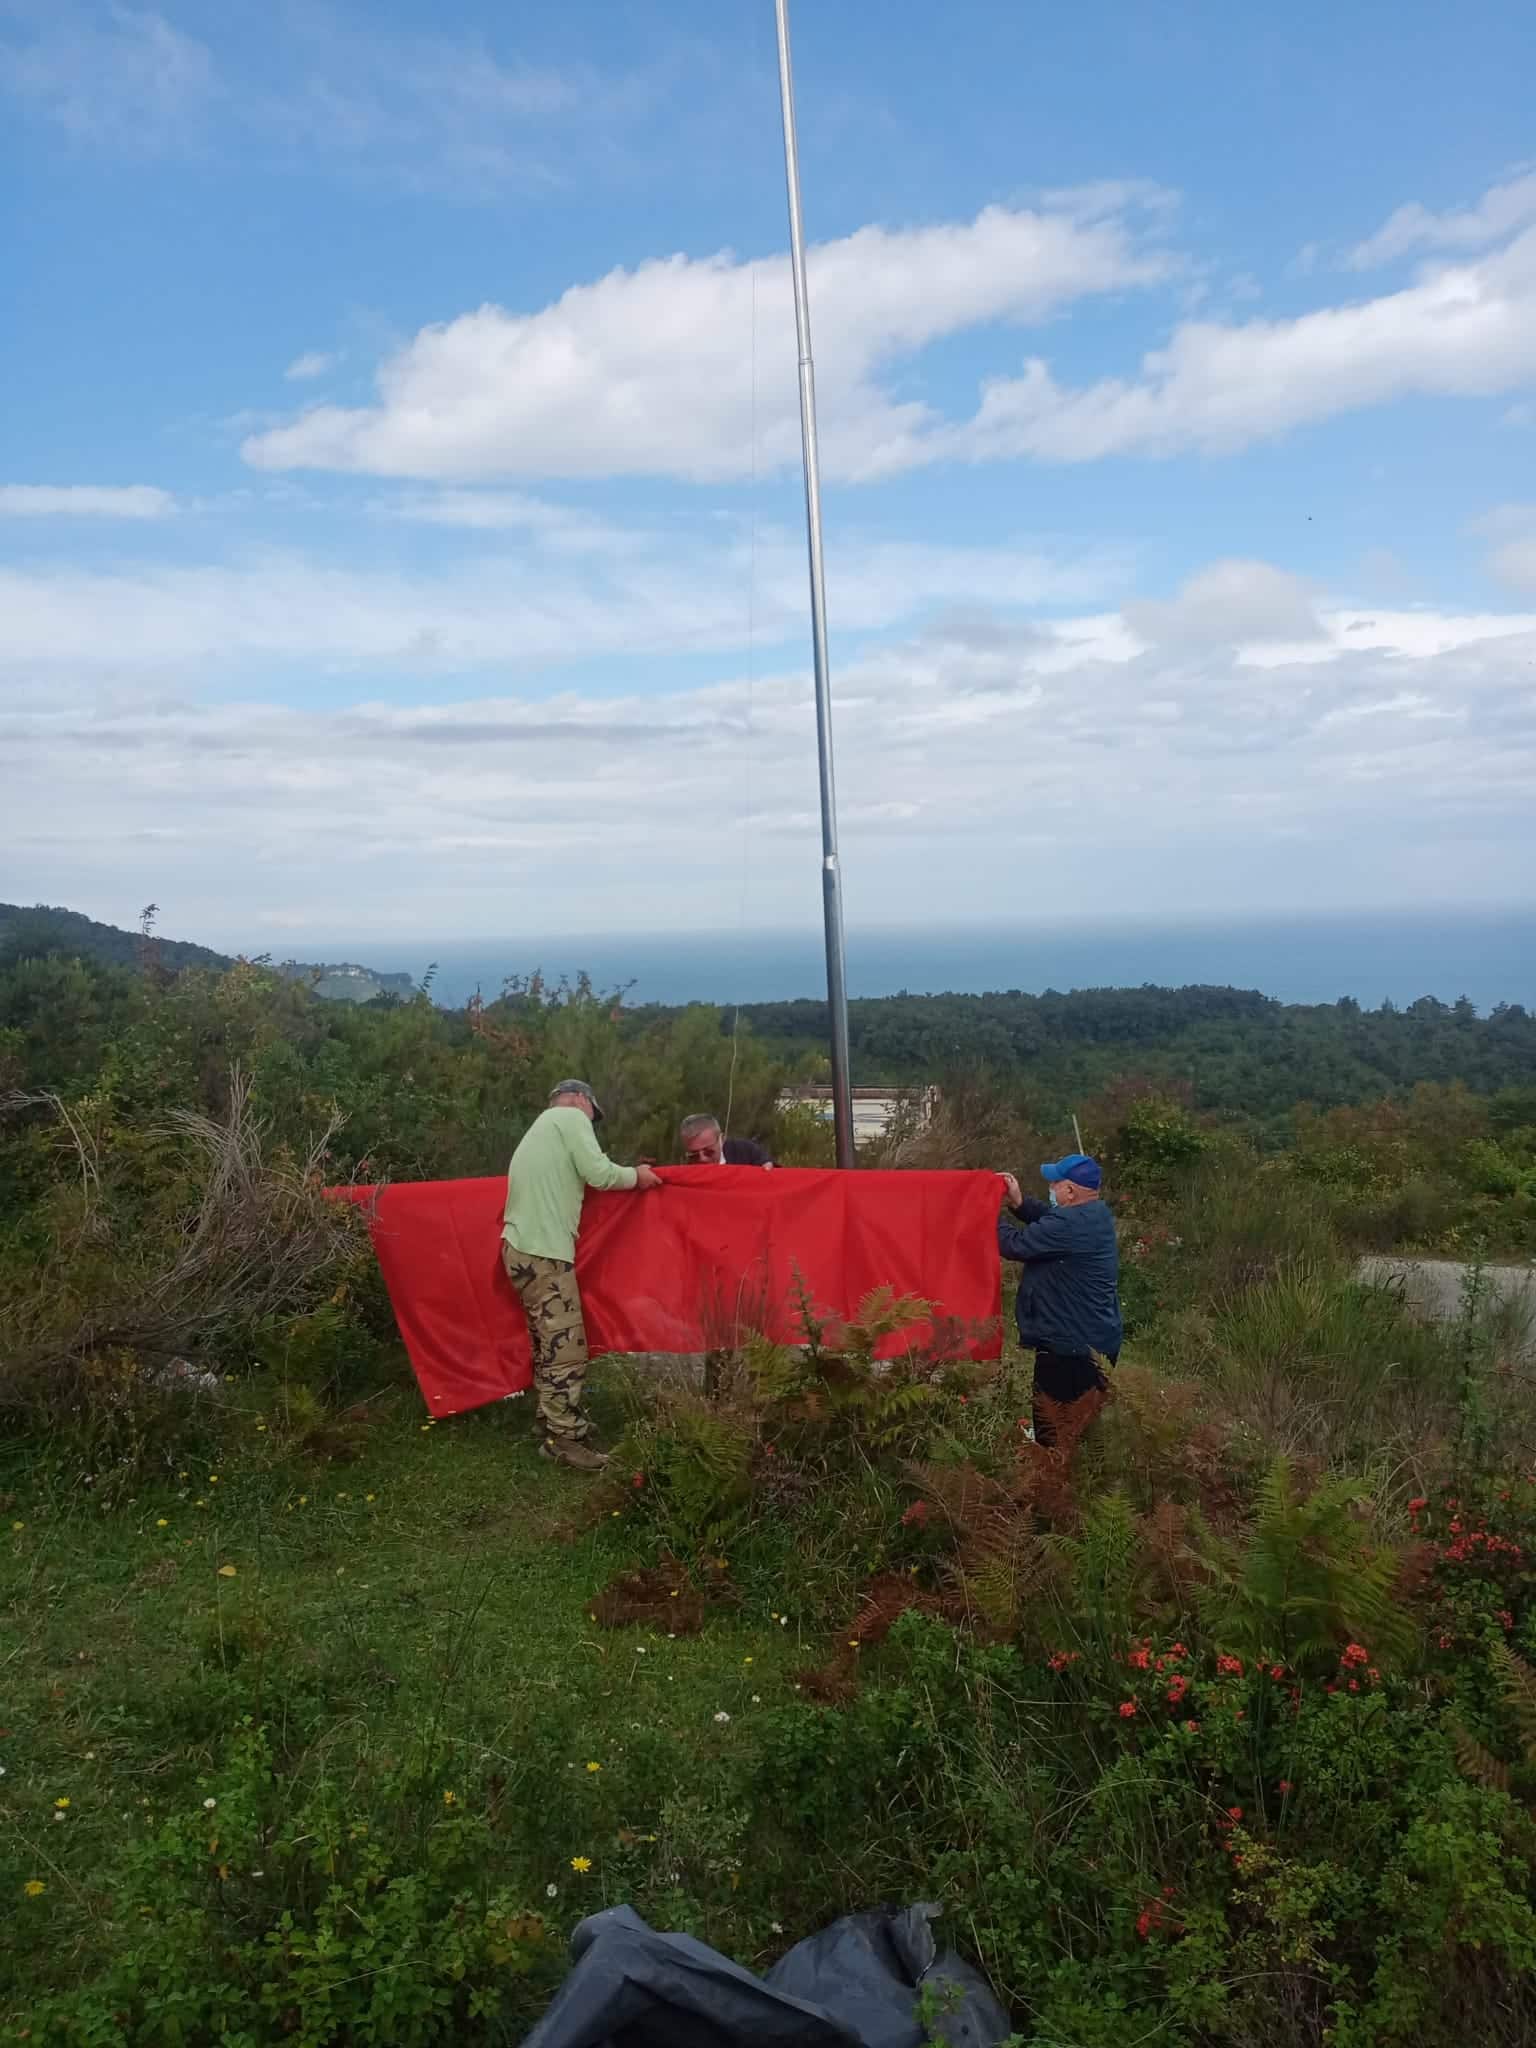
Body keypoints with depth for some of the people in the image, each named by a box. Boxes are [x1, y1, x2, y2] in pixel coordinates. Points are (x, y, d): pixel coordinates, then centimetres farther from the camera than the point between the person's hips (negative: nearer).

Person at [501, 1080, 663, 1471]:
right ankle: (567, 1439, -4)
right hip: (544, 1252, -10)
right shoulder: (571, 1117, -2)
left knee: (549, 1346, 15)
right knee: (566, 1348, -7)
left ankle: (553, 1428, 21)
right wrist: (636, 1176, 5)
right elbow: (598, 1173, -11)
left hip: (524, 1248, 10)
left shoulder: (541, 1127, 26)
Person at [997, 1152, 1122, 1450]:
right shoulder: (1094, 1214, 6)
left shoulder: (1071, 1224, -26)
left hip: (1071, 1344, -10)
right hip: (1094, 1339, 11)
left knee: (1054, 1430, -1)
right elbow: (1050, 1222, 20)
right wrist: (1019, 1203, 5)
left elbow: (1014, 1245, -21)